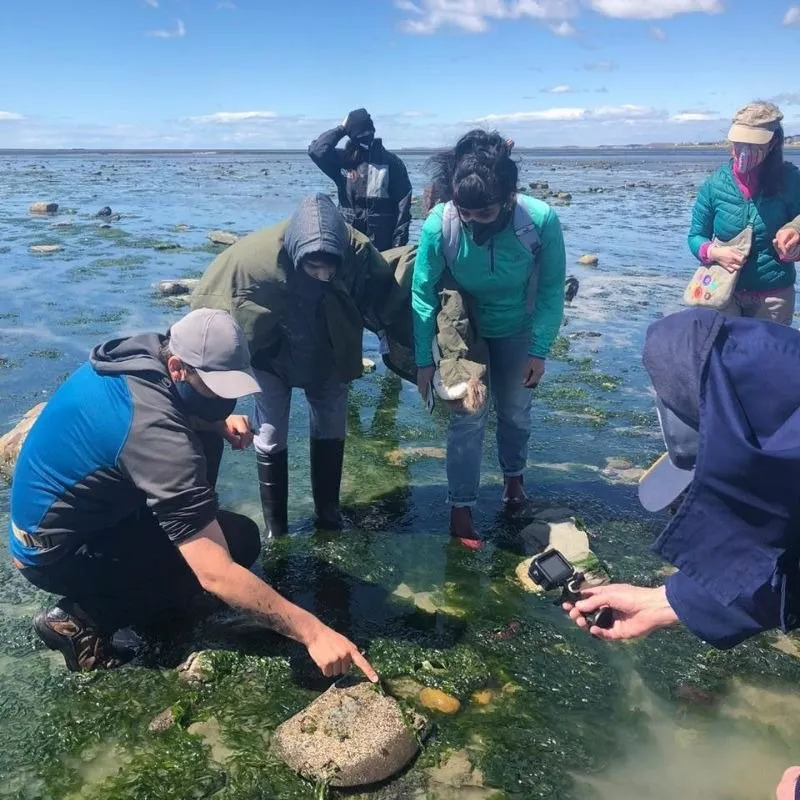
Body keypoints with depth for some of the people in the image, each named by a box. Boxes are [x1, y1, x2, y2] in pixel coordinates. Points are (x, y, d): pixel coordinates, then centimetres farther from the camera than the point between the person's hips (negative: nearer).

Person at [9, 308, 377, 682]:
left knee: (206, 437, 1)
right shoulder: (152, 430, -34)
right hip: (56, 550, -8)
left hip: (57, 509, 8)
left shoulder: (143, 354, -9)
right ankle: (80, 618, -5)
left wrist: (220, 423, -6)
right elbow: (216, 573, -35)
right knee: (238, 539, -12)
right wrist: (312, 631, -32)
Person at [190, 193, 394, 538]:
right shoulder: (257, 255, -35)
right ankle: (275, 527, 20)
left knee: (331, 432, 13)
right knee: (271, 440, 3)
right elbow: (213, 297, -19)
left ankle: (328, 512, 34)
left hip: (329, 358, 2)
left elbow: (382, 298, -11)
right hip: (273, 357, -2)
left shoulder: (359, 252, -32)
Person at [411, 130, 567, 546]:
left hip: (517, 330, 2)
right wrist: (424, 359, -18)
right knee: (468, 417, -4)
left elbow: (551, 289, -18)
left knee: (515, 411, 17)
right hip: (464, 331, -1)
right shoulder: (439, 224, -33)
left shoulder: (541, 220, -32)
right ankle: (460, 507, 13)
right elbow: (423, 293, -20)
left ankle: (513, 476, 45)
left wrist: (539, 350, -17)